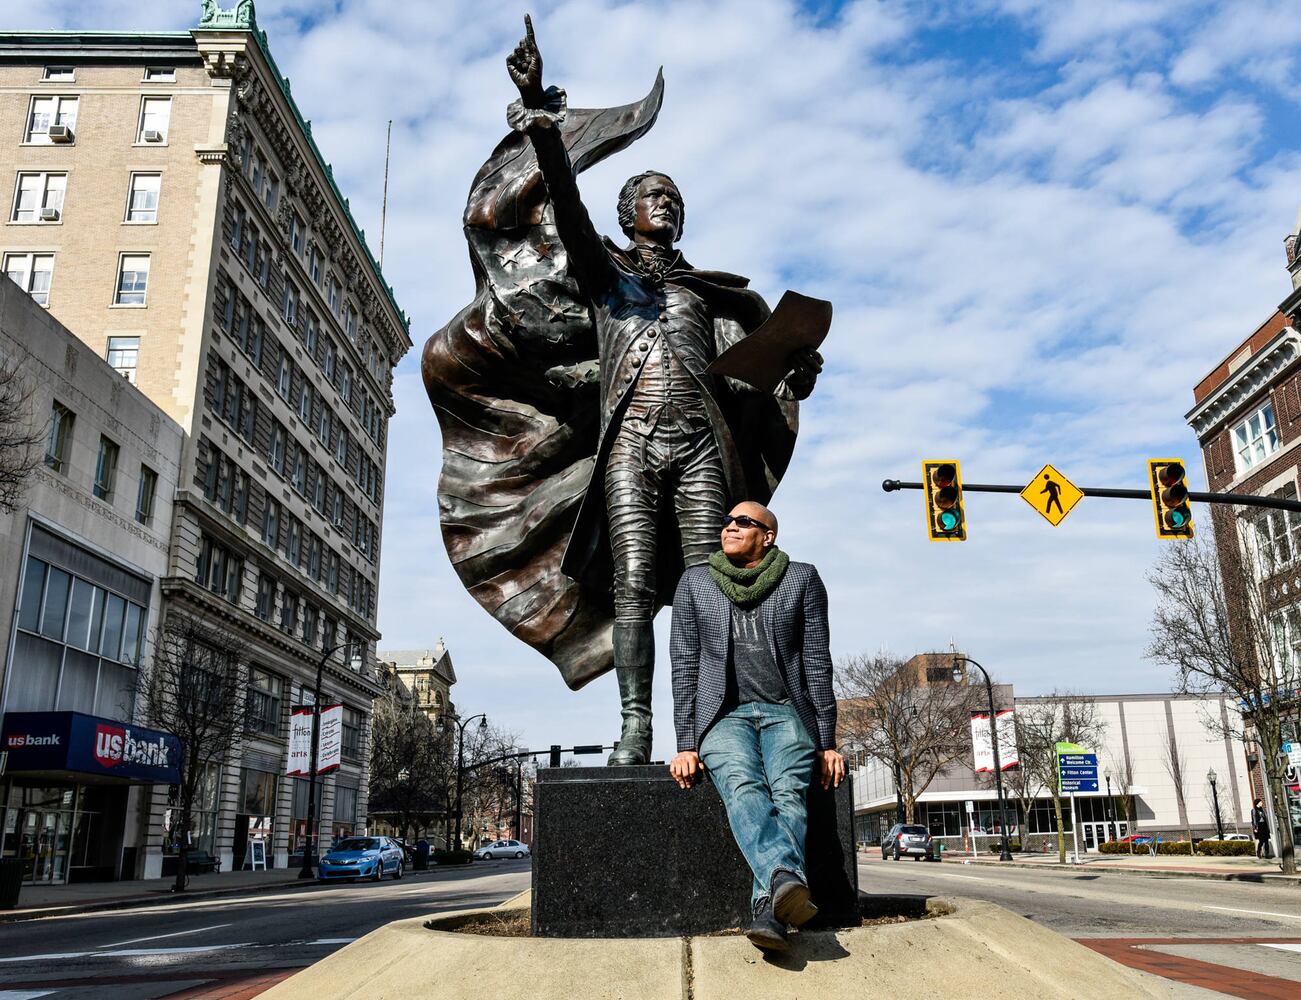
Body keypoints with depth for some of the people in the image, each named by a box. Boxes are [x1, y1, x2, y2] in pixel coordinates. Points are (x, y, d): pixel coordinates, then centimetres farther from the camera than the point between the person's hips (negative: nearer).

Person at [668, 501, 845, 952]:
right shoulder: (695, 582, 11)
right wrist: (685, 745, -1)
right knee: (742, 786, -32)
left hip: (785, 713, 0)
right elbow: (684, 666, 7)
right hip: (724, 715, 0)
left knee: (789, 792, -30)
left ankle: (769, 911, -46)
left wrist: (827, 742, 1)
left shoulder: (801, 579, 9)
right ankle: (785, 880, -54)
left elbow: (817, 663, 7)